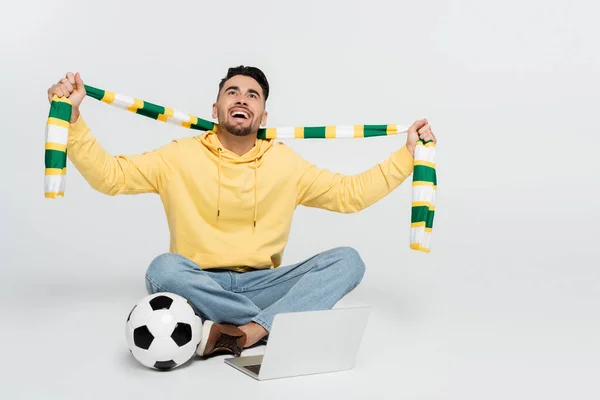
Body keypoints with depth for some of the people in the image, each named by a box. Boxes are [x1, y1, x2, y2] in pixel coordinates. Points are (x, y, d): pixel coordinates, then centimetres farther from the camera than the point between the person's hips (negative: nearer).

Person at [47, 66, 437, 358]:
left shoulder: (285, 163, 8)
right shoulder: (181, 156, 3)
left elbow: (351, 192, 9)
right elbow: (109, 175, -1)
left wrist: (409, 153, 2)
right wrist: (74, 117, -12)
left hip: (260, 284, 2)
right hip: (199, 285, -2)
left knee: (348, 260, -20)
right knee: (164, 268, -36)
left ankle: (249, 329, -37)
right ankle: (273, 324, -25)